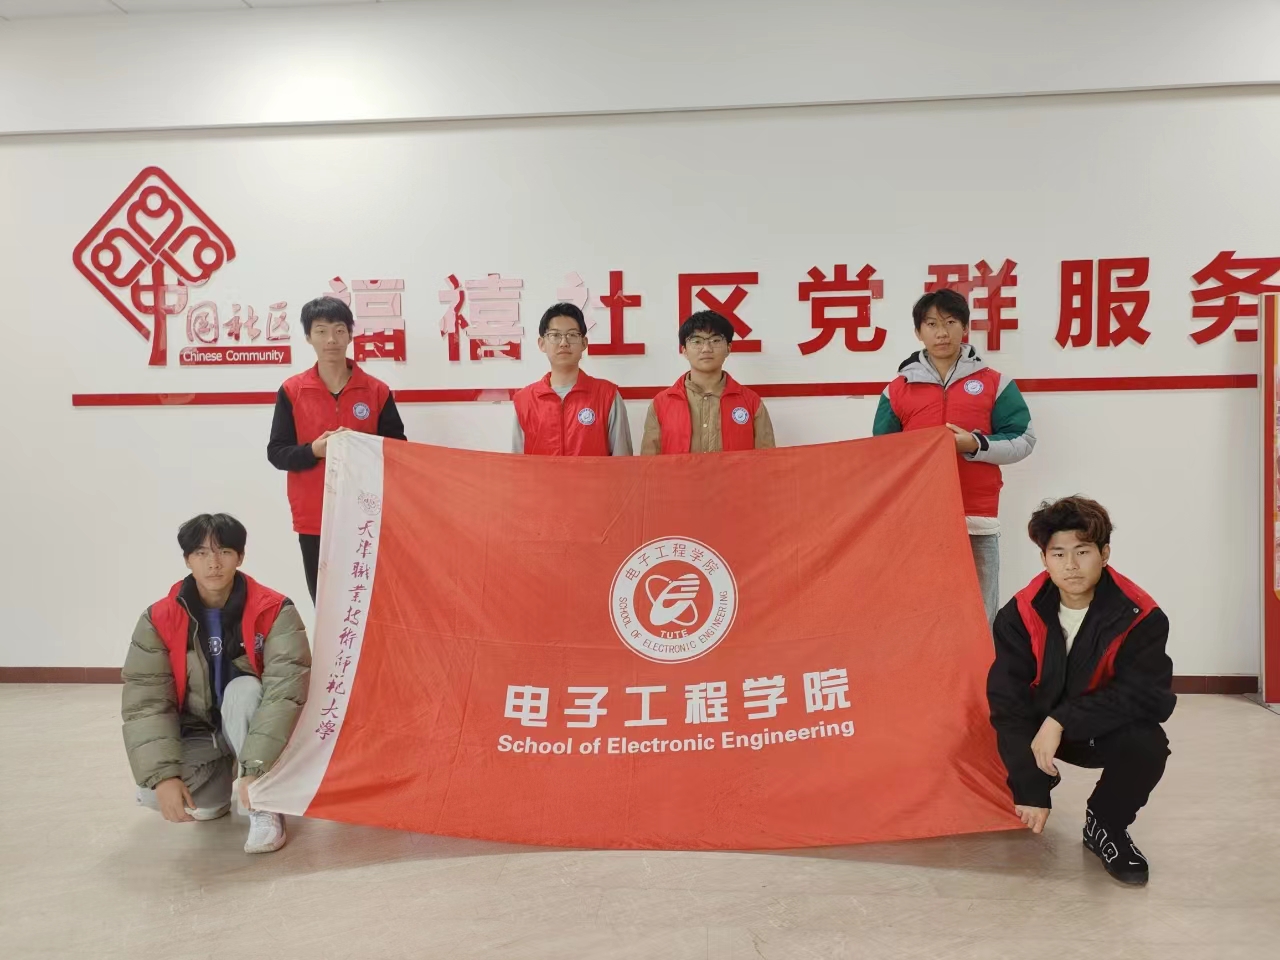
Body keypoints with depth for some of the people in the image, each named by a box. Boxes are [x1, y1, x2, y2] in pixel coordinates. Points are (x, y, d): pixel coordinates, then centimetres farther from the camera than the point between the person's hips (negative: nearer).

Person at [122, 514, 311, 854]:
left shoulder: (274, 611, -21)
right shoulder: (159, 620, -13)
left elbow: (287, 689, -29)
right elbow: (145, 702, -17)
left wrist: (256, 767, -38)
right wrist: (163, 775, -30)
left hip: (254, 730, -2)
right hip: (197, 735, 3)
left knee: (244, 689, -33)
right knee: (151, 794, -24)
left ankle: (264, 806, -20)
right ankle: (220, 785, 9)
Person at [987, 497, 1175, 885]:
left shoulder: (1140, 617, -20)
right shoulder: (1020, 614, -19)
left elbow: (1148, 697, -27)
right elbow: (1008, 701, -22)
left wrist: (1062, 721, -34)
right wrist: (1031, 791, -28)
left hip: (1106, 732, -2)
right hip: (1039, 727, 2)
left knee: (1148, 745, -32)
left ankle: (1105, 825, 0)